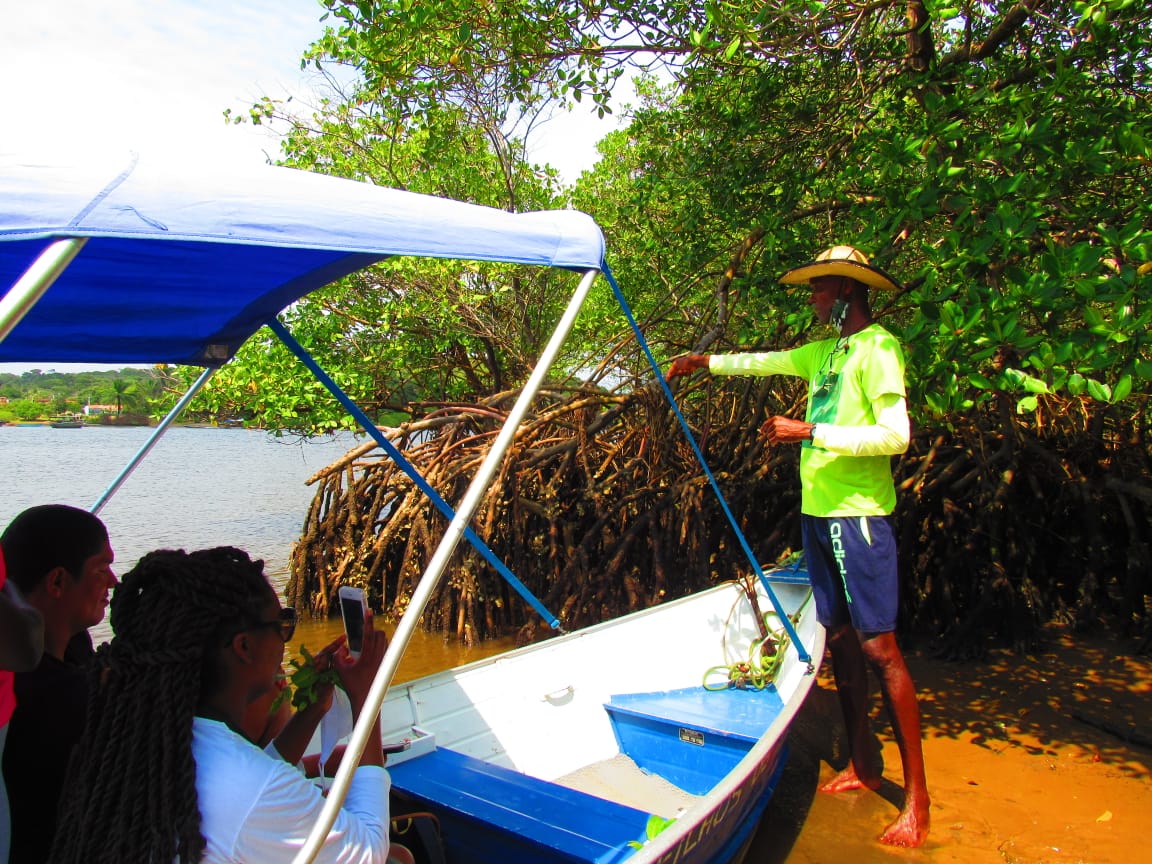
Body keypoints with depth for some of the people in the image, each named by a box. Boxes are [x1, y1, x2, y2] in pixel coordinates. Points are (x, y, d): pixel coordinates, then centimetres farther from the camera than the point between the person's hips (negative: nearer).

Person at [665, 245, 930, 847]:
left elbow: (896, 434, -19)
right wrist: (705, 362, 36)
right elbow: (765, 361, 32)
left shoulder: (877, 347, -8)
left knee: (878, 647, -7)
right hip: (817, 510, 8)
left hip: (858, 515, -8)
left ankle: (917, 797, 3)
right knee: (839, 638, 12)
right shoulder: (825, 352, 17)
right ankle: (861, 766, 24)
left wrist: (811, 431, -19)